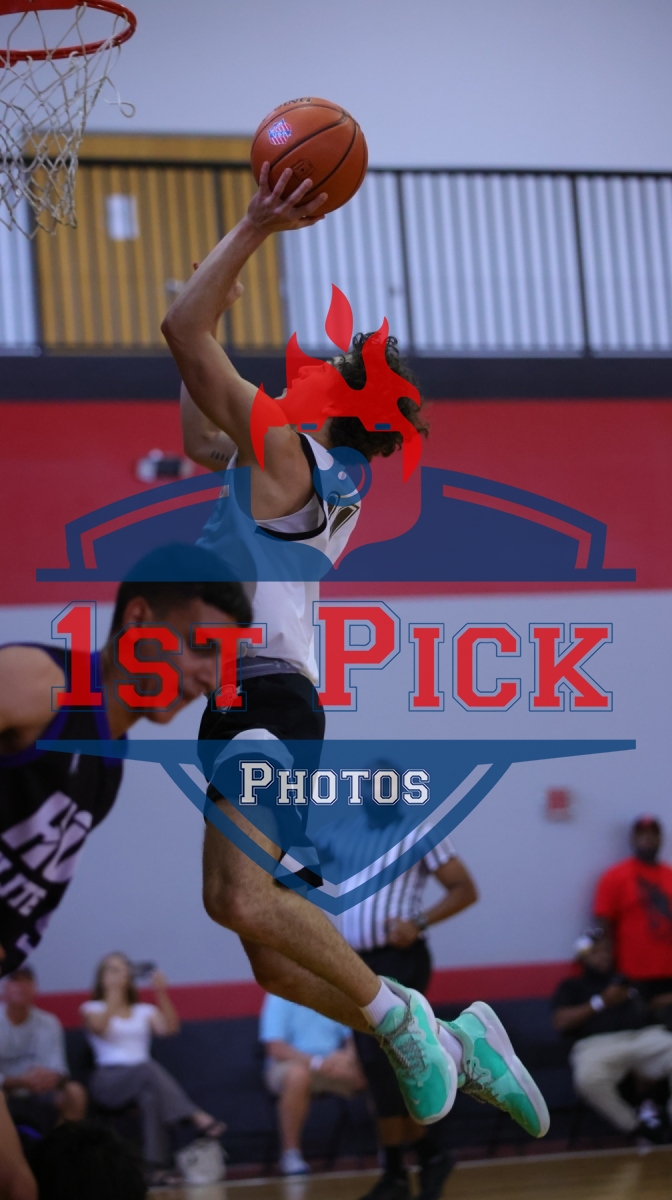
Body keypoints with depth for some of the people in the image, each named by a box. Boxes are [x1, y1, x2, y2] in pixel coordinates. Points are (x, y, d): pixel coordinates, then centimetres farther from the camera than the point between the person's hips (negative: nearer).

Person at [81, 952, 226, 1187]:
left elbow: (169, 1028, 3)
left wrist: (161, 993, -5)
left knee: (151, 1095, -37)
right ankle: (197, 1118, -53)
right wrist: (114, 993, -14)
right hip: (108, 1081, -3)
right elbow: (99, 1028, -10)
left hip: (142, 1080, 3)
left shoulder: (144, 1011, 24)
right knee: (148, 1069, -37)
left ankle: (155, 1166, -50)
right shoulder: (93, 1009, 16)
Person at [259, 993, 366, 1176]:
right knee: (298, 1074, -39)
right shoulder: (281, 996, -9)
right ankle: (290, 1154, -28)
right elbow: (276, 1048, -16)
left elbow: (353, 1038, 5)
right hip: (288, 1065, -4)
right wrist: (316, 1062, -28)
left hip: (334, 1064, 4)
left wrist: (348, 1057, -18)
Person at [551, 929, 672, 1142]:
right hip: (598, 1044, -3)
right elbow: (561, 1021, 3)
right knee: (588, 1079, -40)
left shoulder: (630, 979, 32)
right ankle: (634, 1125, -18)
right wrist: (601, 1002, -3)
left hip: (645, 1037, 3)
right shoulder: (571, 986, 20)